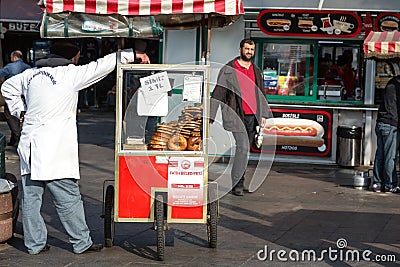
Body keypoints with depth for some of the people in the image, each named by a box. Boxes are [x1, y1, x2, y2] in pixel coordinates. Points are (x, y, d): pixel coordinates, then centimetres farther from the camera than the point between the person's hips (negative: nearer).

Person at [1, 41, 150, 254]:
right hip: (54, 152, -6)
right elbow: (102, 65, -4)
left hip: (30, 147, 6)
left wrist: (20, 111, 25)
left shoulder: (31, 74, 10)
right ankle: (81, 243, 10)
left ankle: (34, 243, 17)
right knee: (68, 199, 2)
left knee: (30, 198, 10)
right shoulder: (70, 74, -8)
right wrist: (131, 55, 5)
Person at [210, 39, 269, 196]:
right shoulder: (229, 69, 0)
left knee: (246, 150, 8)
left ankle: (237, 181, 17)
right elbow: (218, 93, -2)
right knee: (243, 147, -14)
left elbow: (261, 94, 23)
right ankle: (237, 184, -9)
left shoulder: (256, 71, 17)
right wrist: (211, 116, -7)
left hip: (252, 116, 6)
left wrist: (263, 114, 14)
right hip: (236, 115, -6)